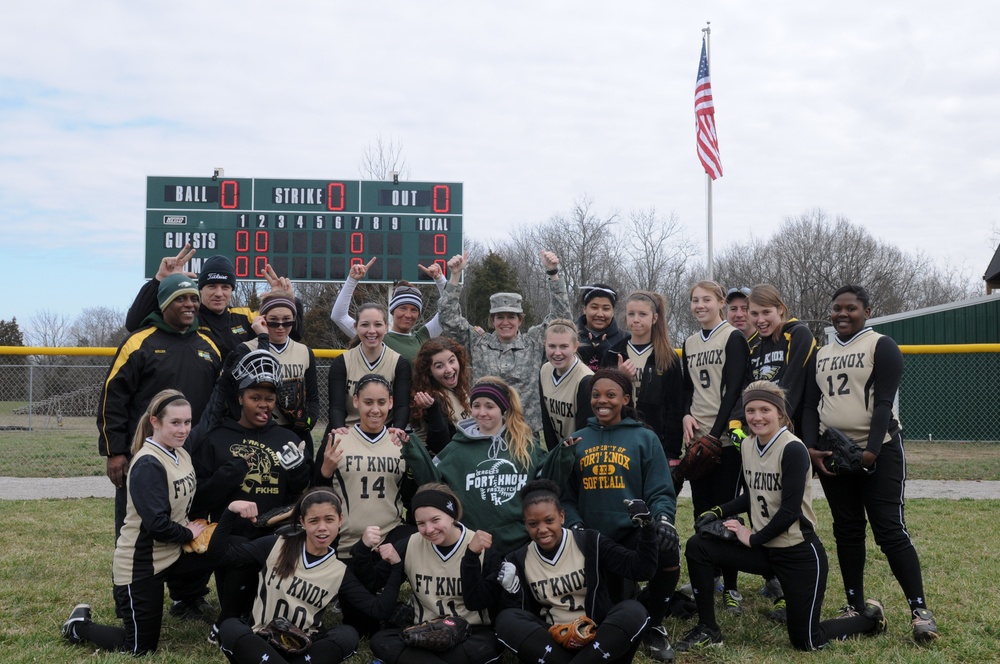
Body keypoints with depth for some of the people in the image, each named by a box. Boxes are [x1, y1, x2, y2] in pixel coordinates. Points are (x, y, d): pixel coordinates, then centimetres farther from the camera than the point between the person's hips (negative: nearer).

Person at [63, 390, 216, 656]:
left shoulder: (182, 454, 2)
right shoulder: (148, 465, -24)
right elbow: (157, 525, -28)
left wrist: (194, 528, -4)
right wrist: (189, 534, -12)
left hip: (170, 554, 8)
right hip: (140, 564, -8)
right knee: (139, 648, 2)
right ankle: (80, 625, 25)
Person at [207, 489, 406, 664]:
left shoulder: (341, 571, 3)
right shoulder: (276, 546, 0)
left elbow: (378, 609, -4)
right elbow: (219, 554, -1)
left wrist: (397, 566, -12)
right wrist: (231, 512, -15)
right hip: (260, 644, -1)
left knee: (347, 635, -26)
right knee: (229, 628, -32)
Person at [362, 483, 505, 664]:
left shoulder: (482, 547, -7)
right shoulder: (410, 545, 0)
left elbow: (476, 603, -14)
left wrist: (472, 556, -23)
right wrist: (391, 565, -14)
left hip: (470, 632, -2)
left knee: (487, 646, -36)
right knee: (381, 641, -25)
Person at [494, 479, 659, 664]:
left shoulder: (590, 542, -1)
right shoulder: (519, 561, 4)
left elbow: (640, 569, -7)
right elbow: (519, 615, 1)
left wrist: (646, 527, -18)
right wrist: (511, 591, -16)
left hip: (598, 639, -1)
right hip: (551, 644, 1)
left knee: (634, 611, -28)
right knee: (506, 620, -23)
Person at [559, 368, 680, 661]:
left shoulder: (645, 438, 5)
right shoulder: (577, 440, 11)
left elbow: (660, 492, 0)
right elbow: (567, 494, 10)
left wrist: (662, 519, -21)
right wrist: (575, 525, -10)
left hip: (634, 532, -2)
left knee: (667, 549, -35)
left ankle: (652, 622, -7)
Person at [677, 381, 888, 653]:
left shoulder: (793, 449, -20)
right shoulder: (747, 445, 3)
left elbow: (790, 510, -21)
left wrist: (753, 538, -14)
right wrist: (719, 512, 3)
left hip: (799, 553, -7)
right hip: (765, 548, 7)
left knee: (806, 641, 1)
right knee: (697, 547, -9)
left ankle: (870, 617, 28)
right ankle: (708, 631, 4)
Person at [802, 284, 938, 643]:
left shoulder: (882, 347, -3)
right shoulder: (820, 355, 14)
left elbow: (884, 403, -12)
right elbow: (810, 406, 11)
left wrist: (871, 452, -22)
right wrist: (811, 448, -5)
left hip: (878, 453, -5)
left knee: (891, 530, -9)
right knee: (847, 531, 10)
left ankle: (920, 611, -5)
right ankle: (855, 606, 19)